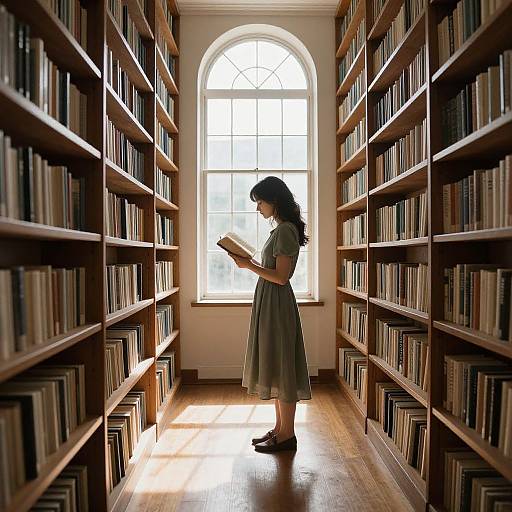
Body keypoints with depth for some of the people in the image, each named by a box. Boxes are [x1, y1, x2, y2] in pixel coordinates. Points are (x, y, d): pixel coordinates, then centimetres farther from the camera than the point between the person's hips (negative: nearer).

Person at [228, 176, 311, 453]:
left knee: (281, 366, 1)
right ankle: (280, 428, 29)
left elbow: (281, 276, -20)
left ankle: (287, 435, 16)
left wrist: (249, 265, -16)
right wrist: (249, 262, 11)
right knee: (276, 367, 16)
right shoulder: (282, 229, 14)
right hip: (270, 303, 10)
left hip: (277, 303, -10)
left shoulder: (285, 230, -15)